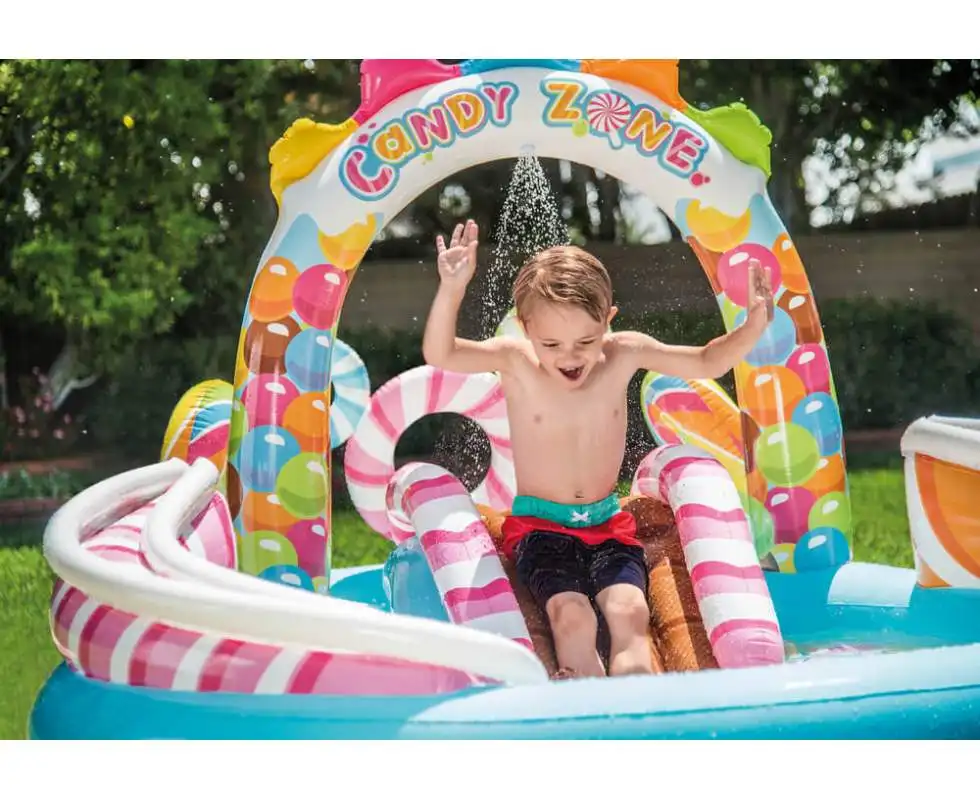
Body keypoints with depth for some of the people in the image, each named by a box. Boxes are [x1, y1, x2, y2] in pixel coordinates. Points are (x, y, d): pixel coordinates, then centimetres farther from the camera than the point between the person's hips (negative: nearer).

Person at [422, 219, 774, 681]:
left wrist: (754, 325, -15)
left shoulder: (624, 354, -5)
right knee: (572, 616, -29)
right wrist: (451, 288, -41)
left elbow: (708, 363, 3)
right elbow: (439, 354, -25)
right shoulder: (514, 361, -12)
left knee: (629, 611, -25)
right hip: (540, 527, -2)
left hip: (608, 525, 2)